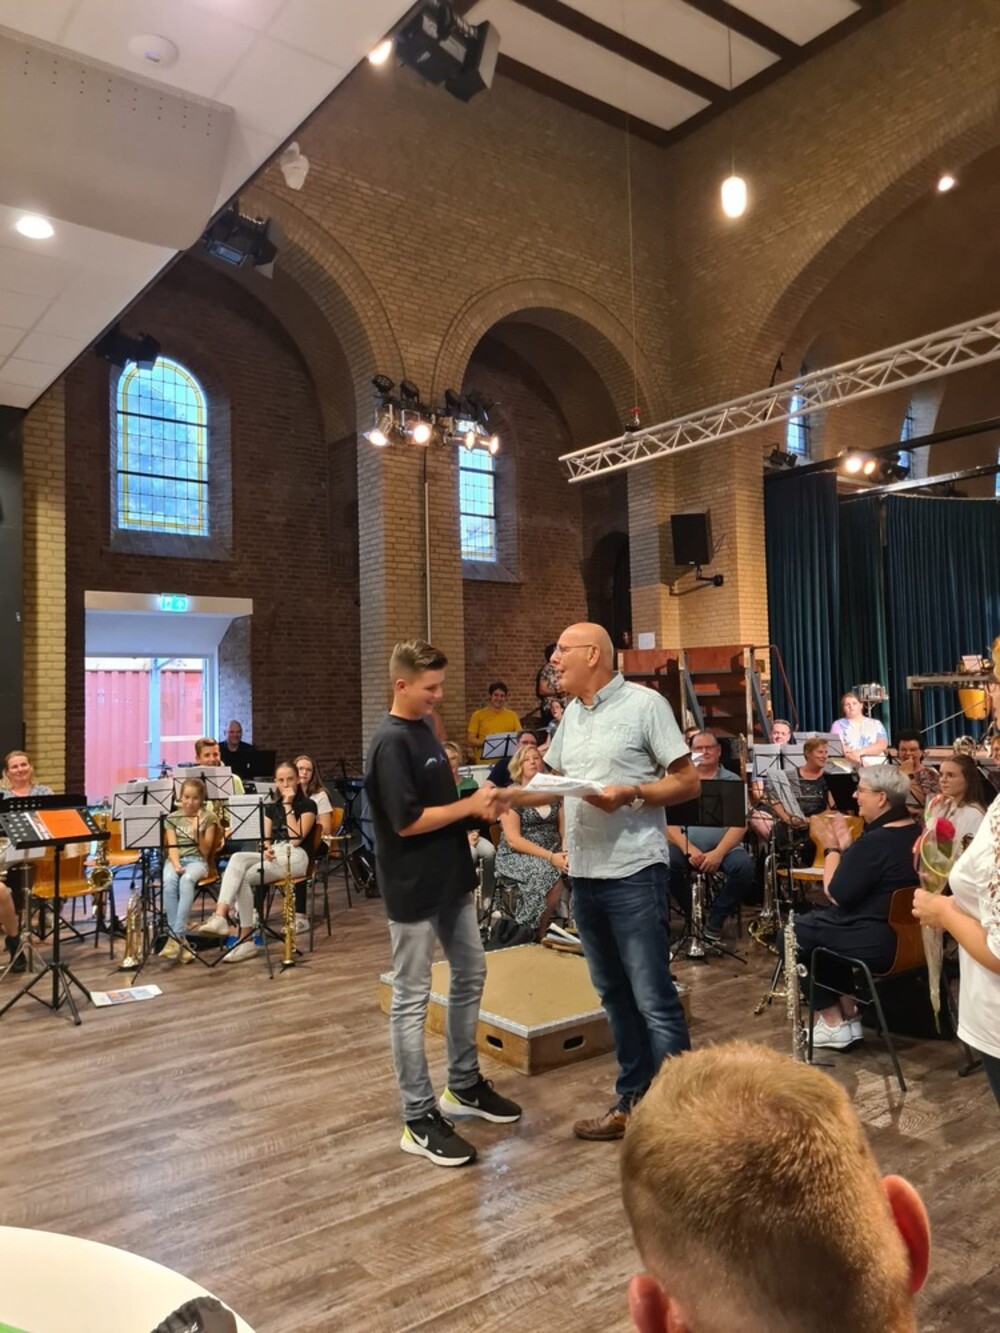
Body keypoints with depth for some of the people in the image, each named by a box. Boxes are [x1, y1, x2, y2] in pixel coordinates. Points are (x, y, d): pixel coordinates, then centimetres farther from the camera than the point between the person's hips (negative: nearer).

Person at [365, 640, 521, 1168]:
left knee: (470, 976, 19)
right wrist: (470, 805, -16)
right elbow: (407, 821, -23)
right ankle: (419, 1120, 14)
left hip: (451, 879, 10)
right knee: (411, 1000, 2)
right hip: (414, 889, -10)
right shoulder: (391, 743, -19)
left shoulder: (424, 730, 9)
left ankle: (464, 1085, 35)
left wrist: (476, 806, 1)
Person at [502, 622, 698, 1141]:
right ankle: (632, 1101, 27)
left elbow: (688, 782, -9)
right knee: (614, 995, 15)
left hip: (633, 872, -7)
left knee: (653, 998, -3)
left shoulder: (645, 704, -8)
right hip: (583, 874, 7)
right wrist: (511, 795, 5)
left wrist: (629, 794, -22)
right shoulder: (570, 715, 14)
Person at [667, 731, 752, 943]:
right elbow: (668, 822, -1)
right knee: (666, 861, -31)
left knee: (744, 866, -31)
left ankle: (715, 921, -7)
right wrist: (688, 848, -19)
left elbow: (739, 824, -3)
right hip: (686, 846, 0)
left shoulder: (733, 781, 9)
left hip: (723, 846, 0)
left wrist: (719, 852, -20)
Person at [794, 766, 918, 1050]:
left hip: (878, 942, -10)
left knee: (792, 934, 8)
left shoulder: (876, 841, -25)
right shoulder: (915, 832, 5)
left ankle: (834, 1022, 12)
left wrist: (832, 848, -8)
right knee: (815, 922, 26)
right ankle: (848, 1012, 23)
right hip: (908, 934, 10)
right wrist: (846, 846, 4)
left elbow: (837, 894, -19)